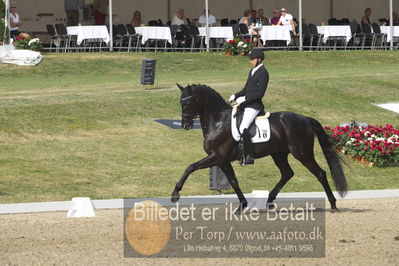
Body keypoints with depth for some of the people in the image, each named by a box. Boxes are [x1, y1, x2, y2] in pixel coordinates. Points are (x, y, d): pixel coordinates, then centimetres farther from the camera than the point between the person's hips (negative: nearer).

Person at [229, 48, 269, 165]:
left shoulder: (263, 73, -10)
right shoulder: (252, 71, 18)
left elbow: (260, 93, -16)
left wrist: (244, 98, -19)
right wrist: (235, 96, 6)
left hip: (254, 105, -10)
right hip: (245, 104, 10)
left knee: (243, 128, -25)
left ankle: (249, 156, -21)